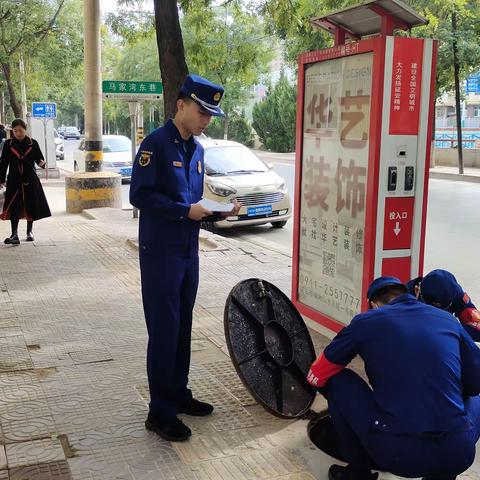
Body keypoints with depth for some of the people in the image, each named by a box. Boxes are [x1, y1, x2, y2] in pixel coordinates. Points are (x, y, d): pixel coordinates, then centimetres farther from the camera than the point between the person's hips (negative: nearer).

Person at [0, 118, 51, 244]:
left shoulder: (33, 143, 1)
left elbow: (39, 158, 5)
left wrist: (41, 163, -20)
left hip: (30, 180, 1)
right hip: (14, 180, 0)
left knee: (31, 206, 8)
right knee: (14, 207, -7)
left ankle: (29, 231, 26)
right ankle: (14, 234, -7)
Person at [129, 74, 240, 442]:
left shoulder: (197, 149, 12)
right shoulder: (156, 143, -12)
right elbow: (140, 195, -17)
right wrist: (186, 211, -21)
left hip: (189, 251, 8)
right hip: (161, 252, -8)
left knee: (182, 328, 15)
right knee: (164, 332, -3)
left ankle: (179, 394, 29)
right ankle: (161, 413, 7)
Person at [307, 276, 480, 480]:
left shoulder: (366, 321, 5)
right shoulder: (448, 319, 12)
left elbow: (317, 376, 13)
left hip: (396, 452, -3)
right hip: (458, 454, 3)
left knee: (337, 381, 17)